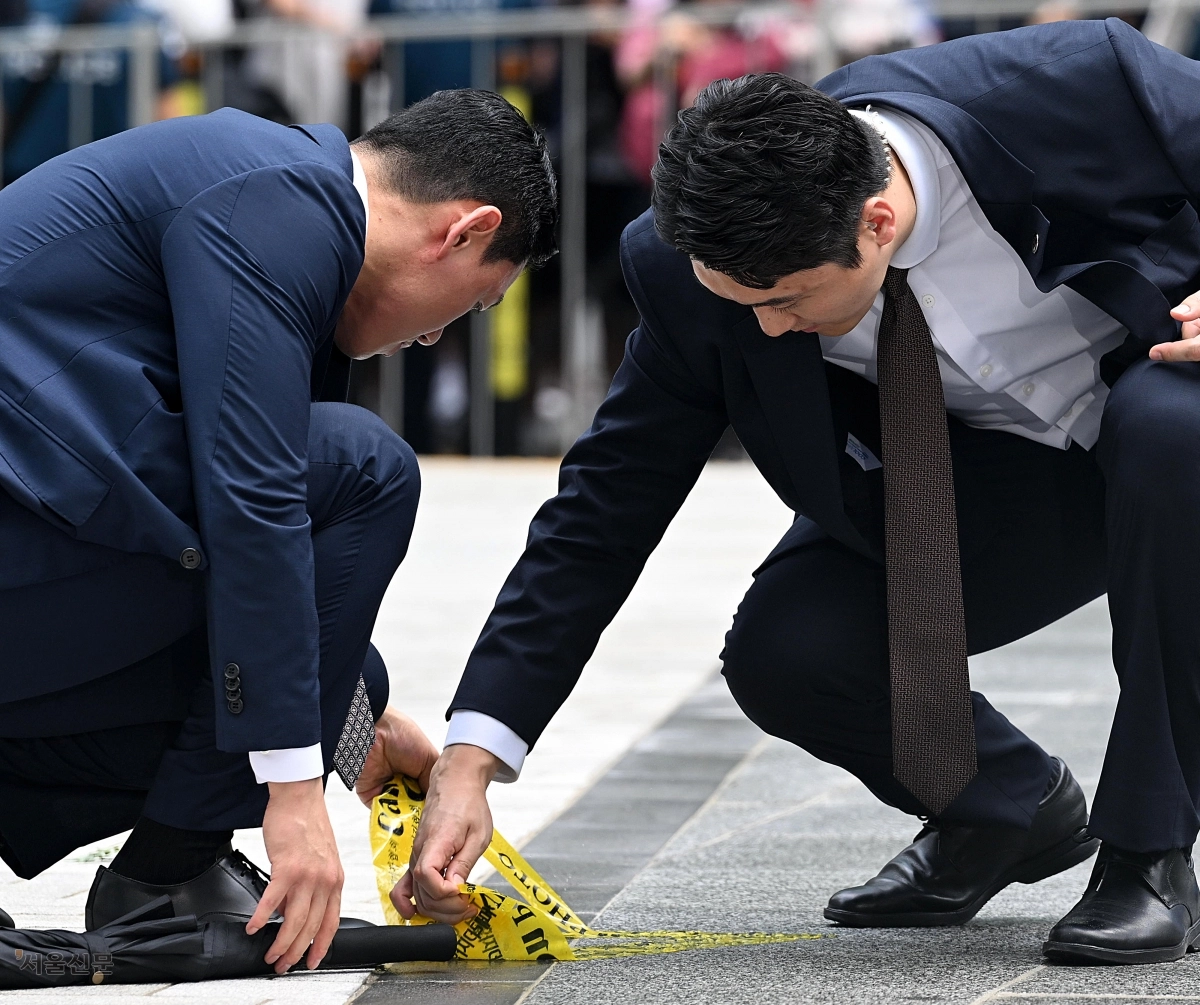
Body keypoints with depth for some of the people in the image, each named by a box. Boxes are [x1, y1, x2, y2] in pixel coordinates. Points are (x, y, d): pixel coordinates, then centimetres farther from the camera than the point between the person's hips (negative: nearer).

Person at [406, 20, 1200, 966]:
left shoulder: (1080, 85, -33)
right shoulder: (702, 274, -23)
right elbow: (606, 512, -15)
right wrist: (469, 764, -21)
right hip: (991, 470, 3)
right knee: (785, 655, -20)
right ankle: (1014, 811, 13)